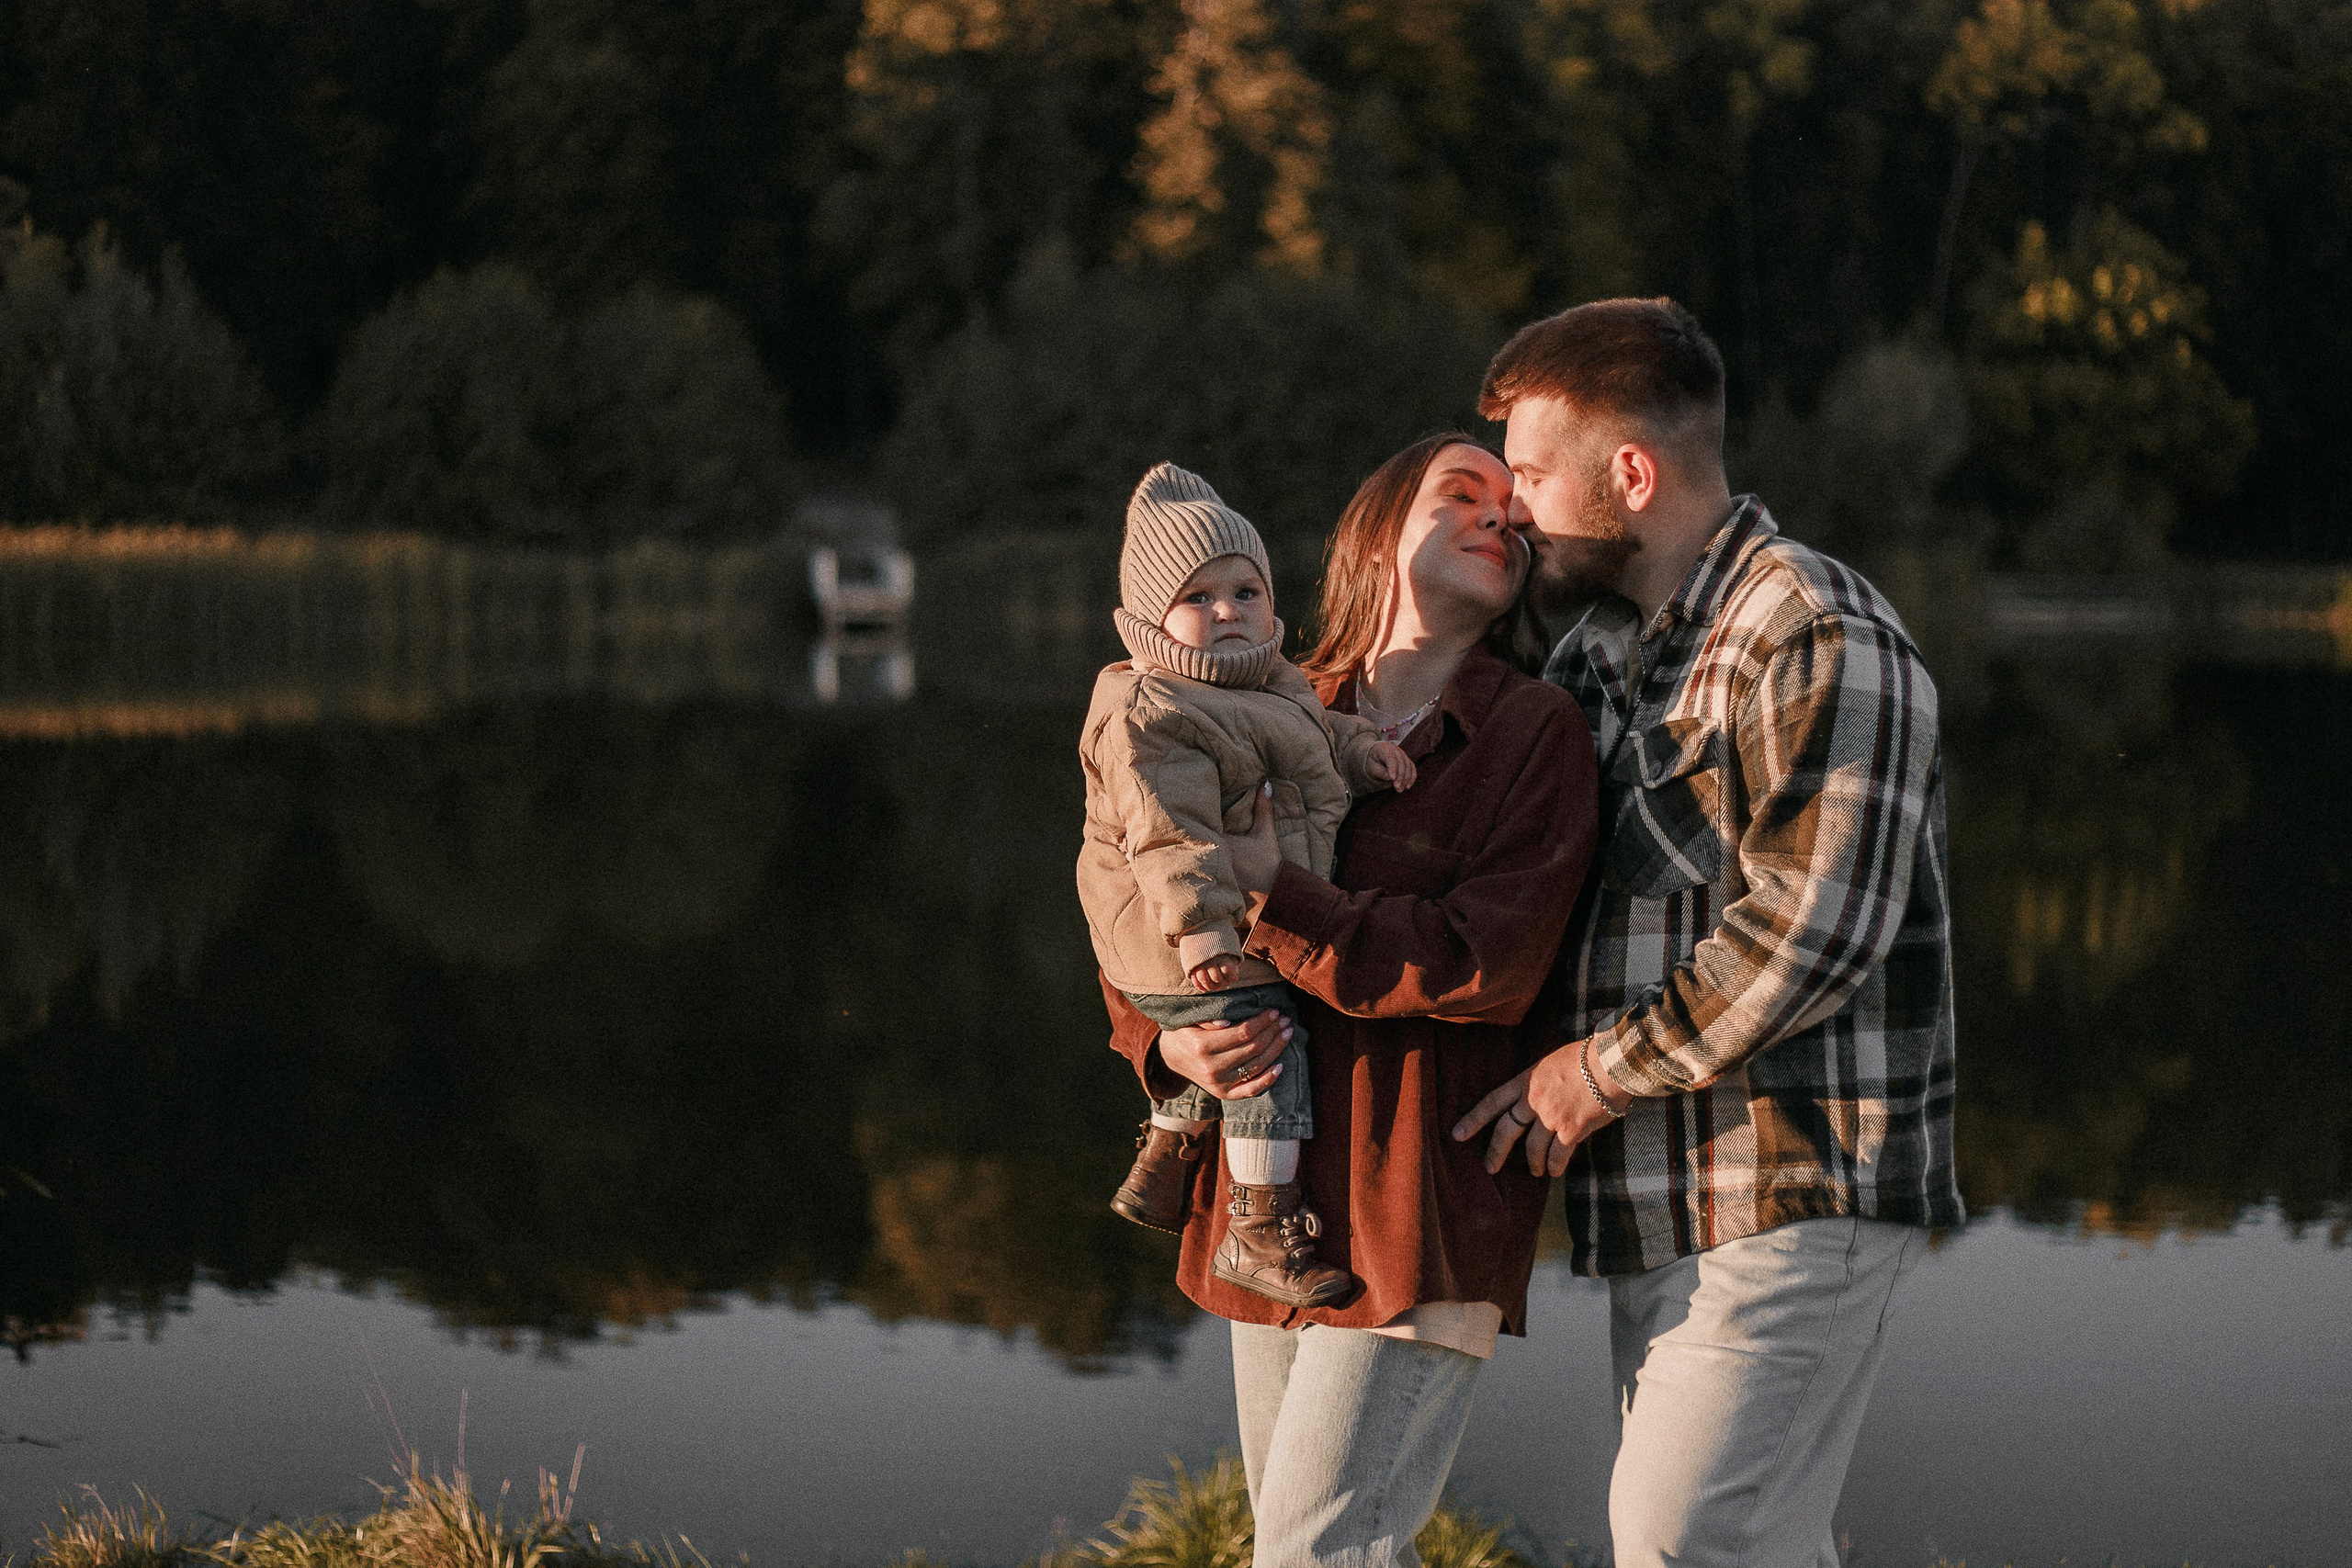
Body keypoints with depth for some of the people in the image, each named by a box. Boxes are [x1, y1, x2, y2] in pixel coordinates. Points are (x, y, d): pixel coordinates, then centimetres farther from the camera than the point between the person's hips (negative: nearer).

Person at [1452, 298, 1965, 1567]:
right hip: (1667, 1199, 9)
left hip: (1794, 1195, -9)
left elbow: (1807, 935, -21)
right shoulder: (1600, 651, 18)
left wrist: (1604, 1069, -13)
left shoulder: (1817, 643, -12)